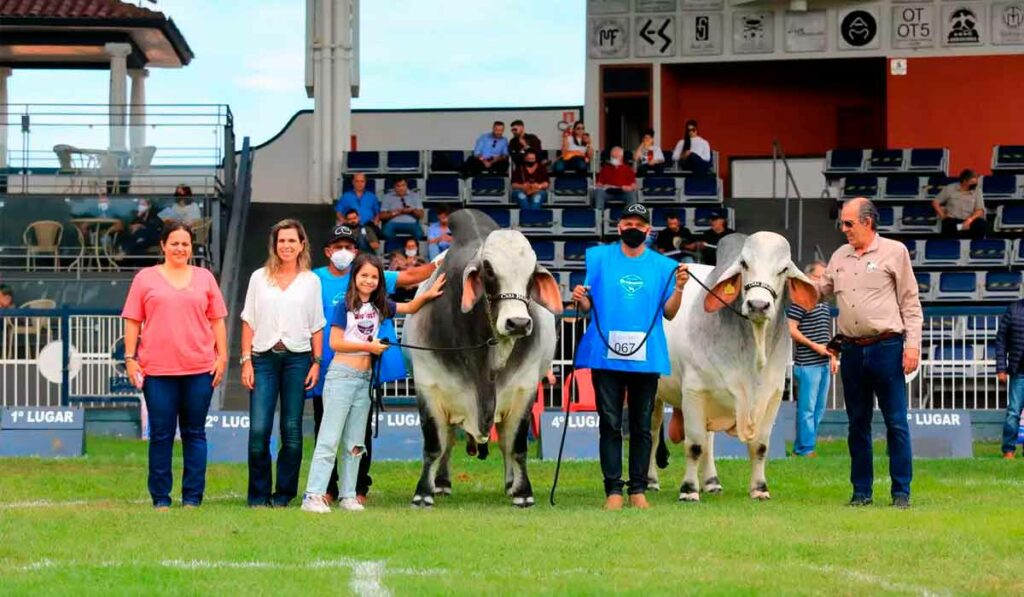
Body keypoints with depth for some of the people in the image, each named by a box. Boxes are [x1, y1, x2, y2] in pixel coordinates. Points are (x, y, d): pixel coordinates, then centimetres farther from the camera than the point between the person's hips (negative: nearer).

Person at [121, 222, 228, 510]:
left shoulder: (205, 278, 12)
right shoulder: (146, 278, 8)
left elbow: (217, 321, 13)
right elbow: (133, 322, 6)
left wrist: (222, 357, 5)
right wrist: (130, 359, -1)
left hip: (199, 368, 1)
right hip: (157, 370, -1)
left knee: (195, 434, 4)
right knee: (161, 435, 1)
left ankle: (192, 497, 8)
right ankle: (161, 498, 6)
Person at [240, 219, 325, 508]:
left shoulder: (311, 281, 9)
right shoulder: (259, 278, 8)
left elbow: (317, 327, 9)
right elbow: (249, 322, 7)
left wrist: (316, 362, 1)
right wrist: (246, 361, 0)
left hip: (297, 358, 0)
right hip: (264, 357, 0)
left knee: (292, 429, 1)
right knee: (259, 429, -8)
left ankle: (284, 493, 9)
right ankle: (258, 494, 1)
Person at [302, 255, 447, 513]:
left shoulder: (380, 306, 10)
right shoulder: (345, 306, -6)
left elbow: (409, 308, 22)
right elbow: (335, 343, -9)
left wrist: (427, 295, 5)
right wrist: (369, 346, -10)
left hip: (364, 379, 7)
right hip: (342, 375, -7)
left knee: (355, 443, 10)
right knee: (329, 439, -10)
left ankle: (348, 496, 15)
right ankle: (313, 496, -13)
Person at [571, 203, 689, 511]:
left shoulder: (663, 266, 8)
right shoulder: (599, 257, 7)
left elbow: (669, 313, 6)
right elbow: (588, 305, 8)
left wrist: (678, 288, -10)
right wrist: (580, 299, -14)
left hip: (647, 356, 1)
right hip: (606, 354, -1)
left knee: (642, 426, 5)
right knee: (610, 424, -2)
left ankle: (639, 490, 10)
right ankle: (613, 491, -1)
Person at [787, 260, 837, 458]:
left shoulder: (824, 303, 18)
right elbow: (791, 329, -13)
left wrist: (832, 354, 18)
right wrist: (814, 346, -15)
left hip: (824, 364, 9)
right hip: (807, 364, -9)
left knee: (819, 408, 10)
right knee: (807, 408, -6)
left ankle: (800, 447, 16)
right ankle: (806, 449, -3)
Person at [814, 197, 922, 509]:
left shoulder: (894, 252, 1)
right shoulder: (840, 256, 15)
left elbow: (910, 303, -1)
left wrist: (912, 344, -8)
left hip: (887, 347, -5)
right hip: (852, 351, 5)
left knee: (896, 422, -4)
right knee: (857, 424, 9)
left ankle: (901, 492, 0)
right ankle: (861, 491, 15)